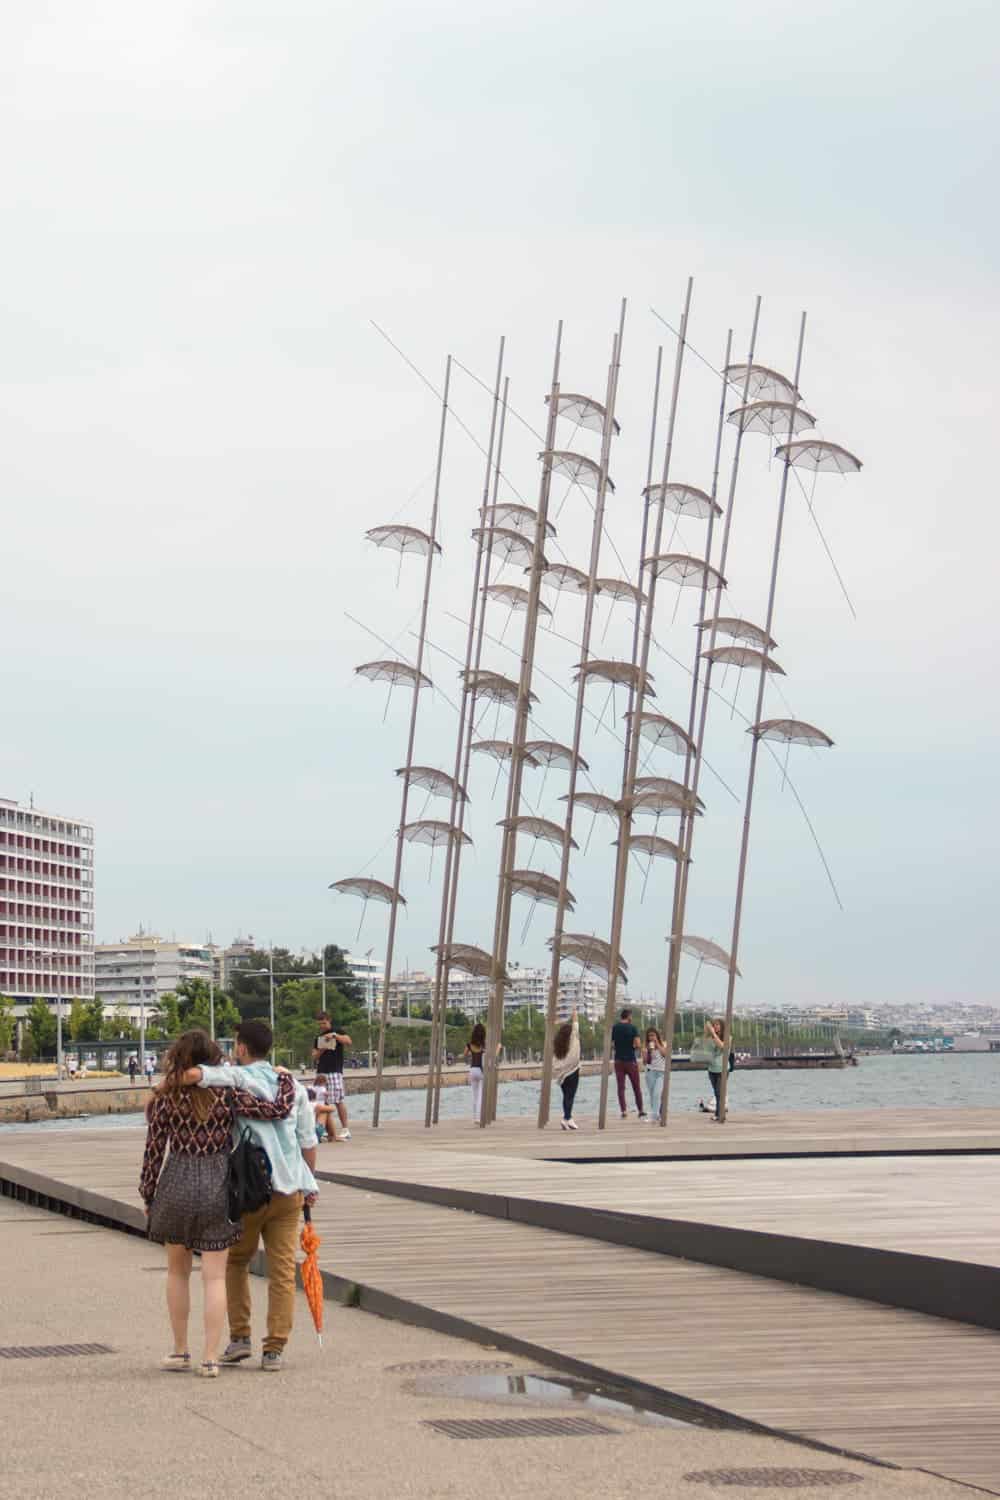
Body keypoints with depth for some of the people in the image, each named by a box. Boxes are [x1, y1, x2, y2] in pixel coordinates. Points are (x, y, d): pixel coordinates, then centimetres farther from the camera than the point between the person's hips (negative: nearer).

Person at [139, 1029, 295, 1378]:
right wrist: (285, 1080, 16)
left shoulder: (165, 1097, -2)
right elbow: (278, 1109, -4)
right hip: (218, 1188, 0)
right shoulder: (227, 1094, -3)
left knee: (177, 1271, 17)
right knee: (215, 1276, 3)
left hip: (176, 1186, 0)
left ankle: (180, 1351, 22)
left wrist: (148, 1196, 10)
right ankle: (210, 1357, 0)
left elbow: (154, 1151, 0)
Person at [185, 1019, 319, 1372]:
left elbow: (193, 1074, -24)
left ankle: (240, 1338, 14)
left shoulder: (237, 1078, -6)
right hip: (290, 1187, 3)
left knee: (236, 1262, 17)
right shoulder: (293, 1085, 9)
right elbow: (308, 1143, 10)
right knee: (282, 1270, 6)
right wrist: (308, 1182, 21)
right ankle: (274, 1350, 5)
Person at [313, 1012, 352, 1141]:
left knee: (339, 1101, -10)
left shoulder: (337, 1032, 7)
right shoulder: (318, 1038, 21)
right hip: (321, 1072, 5)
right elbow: (314, 1057, 18)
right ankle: (329, 1132, 2)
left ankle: (345, 1129, -9)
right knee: (324, 1102, 0)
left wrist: (334, 1035, -17)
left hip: (335, 1071, -5)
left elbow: (348, 1041, -11)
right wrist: (321, 1051, -1)